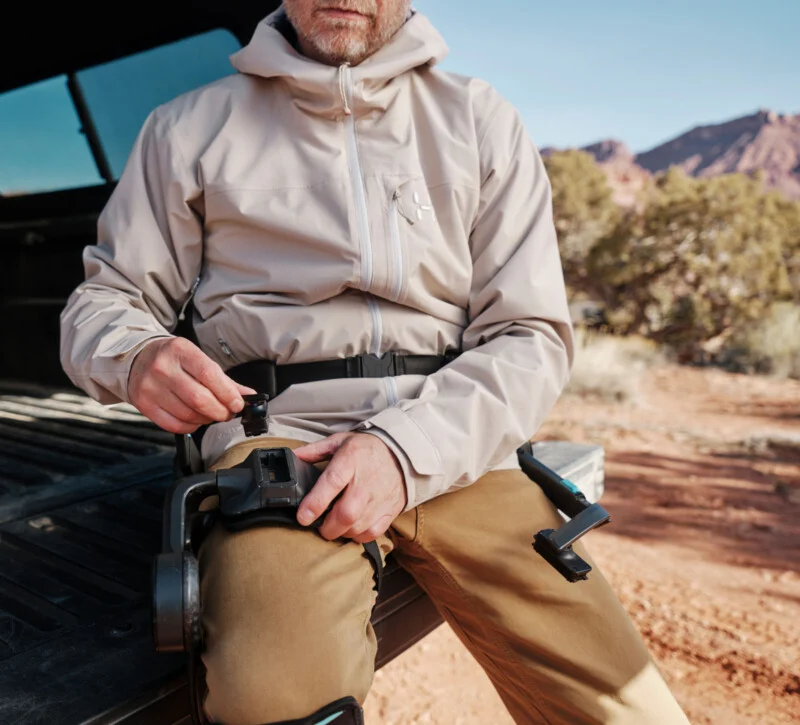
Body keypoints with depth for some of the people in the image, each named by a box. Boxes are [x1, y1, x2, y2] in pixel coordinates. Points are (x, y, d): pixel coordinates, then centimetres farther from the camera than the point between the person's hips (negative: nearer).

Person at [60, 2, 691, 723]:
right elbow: (105, 298, 16)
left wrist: (408, 447, -13)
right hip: (277, 431, -1)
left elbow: (532, 337, 5)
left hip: (453, 442, 2)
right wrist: (137, 358, -10)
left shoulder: (481, 121, 12)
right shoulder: (192, 127, 13)